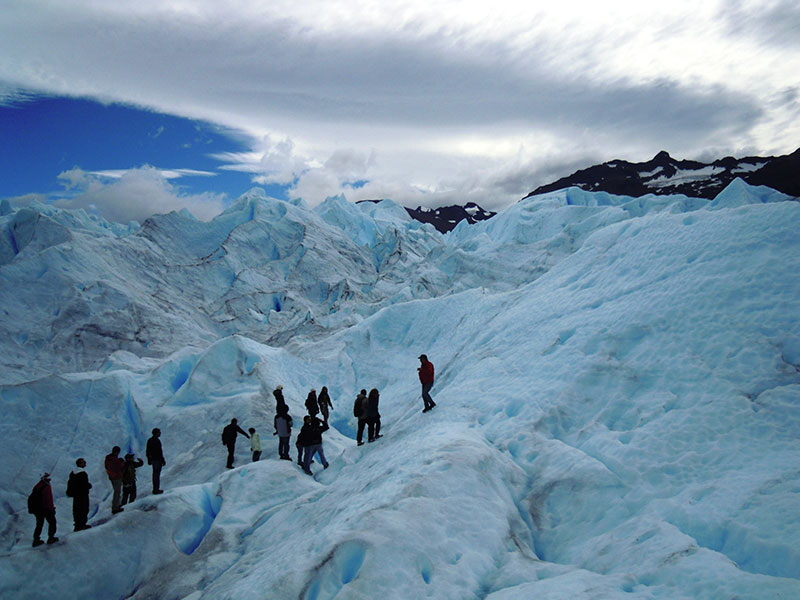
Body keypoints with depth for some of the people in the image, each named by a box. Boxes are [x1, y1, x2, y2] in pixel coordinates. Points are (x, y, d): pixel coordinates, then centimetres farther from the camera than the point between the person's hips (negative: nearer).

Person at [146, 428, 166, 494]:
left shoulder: (150, 440, 8)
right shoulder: (157, 441, -19)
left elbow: (148, 451, 14)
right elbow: (159, 452, -20)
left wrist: (149, 459, 22)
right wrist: (163, 460, -14)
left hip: (153, 459, 9)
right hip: (158, 459, -9)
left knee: (155, 473, 16)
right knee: (157, 474, -3)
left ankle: (155, 489, 23)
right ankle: (156, 490, 2)